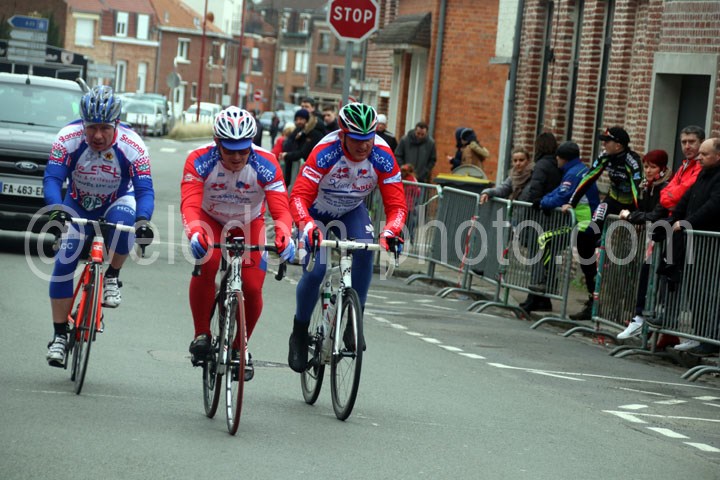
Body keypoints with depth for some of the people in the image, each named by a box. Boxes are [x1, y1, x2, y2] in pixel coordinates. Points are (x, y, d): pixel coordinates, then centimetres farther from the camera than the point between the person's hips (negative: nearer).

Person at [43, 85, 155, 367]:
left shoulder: (132, 146, -27)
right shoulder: (68, 138, -26)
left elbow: (145, 191, -29)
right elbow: (52, 178, -30)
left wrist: (143, 222, -49)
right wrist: (57, 210, -49)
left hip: (116, 203, -1)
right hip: (77, 205, 1)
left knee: (124, 219, -37)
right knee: (64, 262, -14)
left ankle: (112, 278, -12)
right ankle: (60, 336, -2)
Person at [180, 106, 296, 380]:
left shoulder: (265, 164, -28)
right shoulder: (200, 160, -30)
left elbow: (281, 209, -34)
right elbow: (190, 205, -40)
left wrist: (284, 236, -55)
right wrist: (195, 233, -61)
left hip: (249, 224, 1)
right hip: (210, 221, -1)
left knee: (252, 288, -14)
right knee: (205, 266, -31)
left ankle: (240, 347, 12)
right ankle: (201, 334, -13)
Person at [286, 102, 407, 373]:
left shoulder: (382, 156, -27)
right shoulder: (326, 152, -34)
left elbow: (396, 204, -26)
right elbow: (299, 196, -40)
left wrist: (390, 231, -47)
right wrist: (307, 226, -59)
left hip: (352, 211, 3)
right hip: (317, 211, -2)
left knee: (364, 250, -27)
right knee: (315, 269, -20)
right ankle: (299, 334, 1)